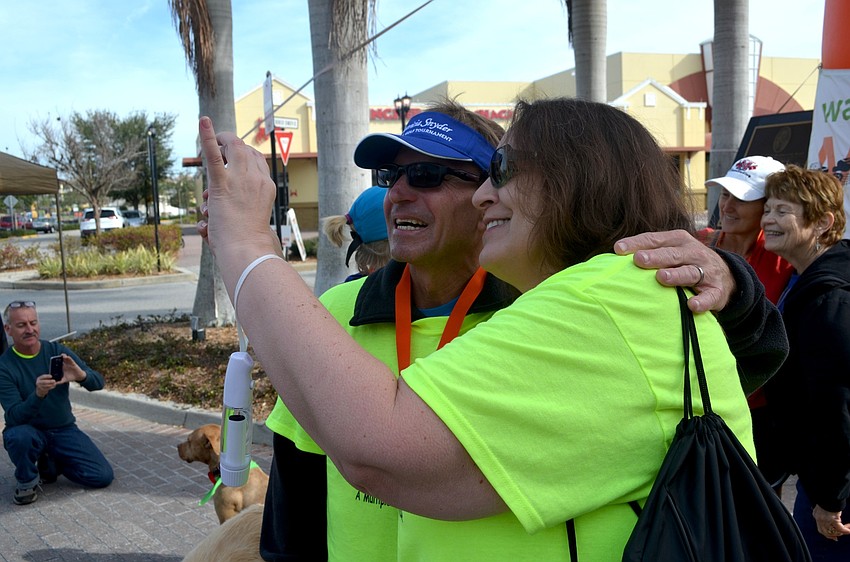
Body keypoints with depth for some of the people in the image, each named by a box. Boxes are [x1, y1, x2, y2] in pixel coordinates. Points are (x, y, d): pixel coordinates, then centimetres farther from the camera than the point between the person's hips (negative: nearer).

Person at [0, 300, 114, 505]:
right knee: (18, 436, -38)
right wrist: (38, 394, -41)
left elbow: (98, 383, -10)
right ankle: (27, 481, -6)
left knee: (102, 476, -13)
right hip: (28, 430, -2)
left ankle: (50, 463, 13)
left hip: (64, 430, 2)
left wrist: (81, 376, -34)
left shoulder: (56, 351, -5)